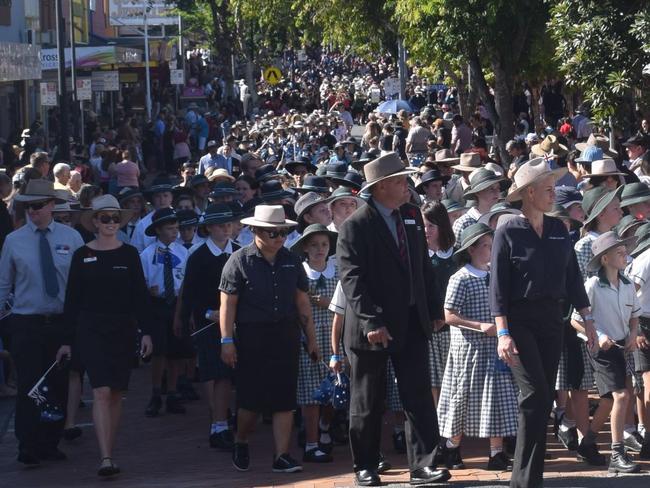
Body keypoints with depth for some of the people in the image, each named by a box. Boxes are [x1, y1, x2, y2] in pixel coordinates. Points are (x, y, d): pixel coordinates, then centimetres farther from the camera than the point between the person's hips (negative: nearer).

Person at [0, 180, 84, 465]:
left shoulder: (71, 238, 2)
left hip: (63, 322, 2)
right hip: (26, 323, -1)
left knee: (59, 386, 7)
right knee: (28, 387, -5)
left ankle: (51, 445, 19)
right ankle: (28, 449, 1)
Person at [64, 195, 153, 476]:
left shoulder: (129, 254, 4)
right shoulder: (82, 256, 1)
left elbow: (140, 295, 6)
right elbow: (72, 298, 3)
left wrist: (146, 332, 0)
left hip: (123, 330, 2)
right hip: (91, 330, -2)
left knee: (116, 394, 6)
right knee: (101, 392, -13)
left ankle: (108, 453, 16)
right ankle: (106, 459, -19)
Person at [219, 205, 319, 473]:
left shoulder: (291, 260, 9)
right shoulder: (240, 260, -4)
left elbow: (303, 302, 14)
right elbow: (228, 303, -6)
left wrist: (311, 339, 12)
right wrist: (227, 341, -11)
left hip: (286, 336, 4)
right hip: (251, 337, -4)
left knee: (285, 399, 0)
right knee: (251, 398, -1)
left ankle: (281, 456, 4)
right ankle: (240, 443, 26)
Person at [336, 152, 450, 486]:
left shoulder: (412, 216, 8)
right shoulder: (355, 226, -12)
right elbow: (352, 280, -18)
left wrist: (433, 308, 11)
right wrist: (371, 321, -25)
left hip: (411, 322, 5)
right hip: (372, 327, -5)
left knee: (419, 396, -2)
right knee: (367, 402, 7)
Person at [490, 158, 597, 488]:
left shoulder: (558, 230, 9)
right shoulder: (508, 233, -5)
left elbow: (572, 276, 13)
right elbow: (497, 287, -8)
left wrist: (587, 318, 8)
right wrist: (502, 333, -15)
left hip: (552, 318, 5)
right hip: (520, 319, -5)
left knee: (545, 397, 6)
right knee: (535, 392, -16)